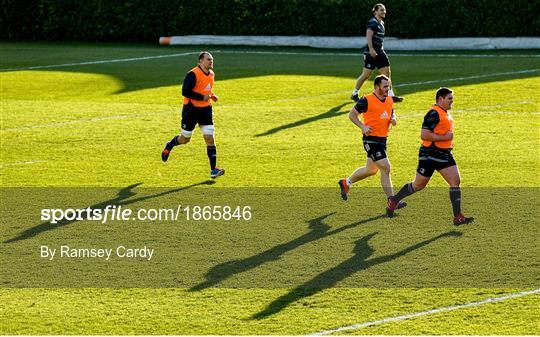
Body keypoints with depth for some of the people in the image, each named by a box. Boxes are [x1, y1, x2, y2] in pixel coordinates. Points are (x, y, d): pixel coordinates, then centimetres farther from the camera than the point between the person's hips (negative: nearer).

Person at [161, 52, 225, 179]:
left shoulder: (211, 74, 8)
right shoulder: (193, 74, -17)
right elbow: (185, 91, -23)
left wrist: (211, 96, 6)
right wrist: (202, 97, -23)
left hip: (205, 109, 6)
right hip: (191, 110, -6)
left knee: (210, 138, -7)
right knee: (185, 139, 8)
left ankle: (213, 170, -8)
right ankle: (169, 146, 42)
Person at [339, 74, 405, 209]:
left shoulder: (389, 100, 8)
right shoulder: (367, 101, -14)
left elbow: (391, 113, 24)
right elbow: (352, 114, -5)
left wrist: (393, 119, 0)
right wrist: (362, 127, -18)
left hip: (382, 139, 8)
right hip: (371, 139, -8)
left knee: (371, 170, 20)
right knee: (385, 168, -13)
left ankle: (346, 183, 42)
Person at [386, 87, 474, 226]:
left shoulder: (445, 113, 13)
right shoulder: (434, 113, -18)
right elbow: (424, 135, -25)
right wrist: (444, 137, -21)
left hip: (445, 154, 8)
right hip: (429, 155, -8)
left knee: (456, 181, -6)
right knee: (418, 185, 6)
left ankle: (458, 217, -7)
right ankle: (394, 200, 28)